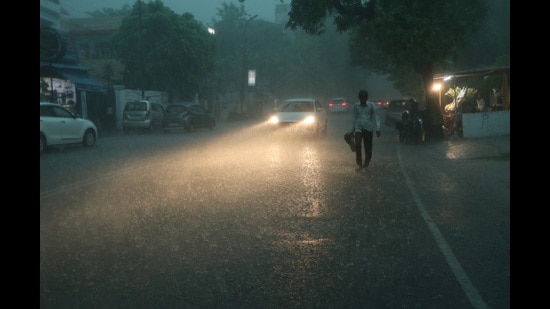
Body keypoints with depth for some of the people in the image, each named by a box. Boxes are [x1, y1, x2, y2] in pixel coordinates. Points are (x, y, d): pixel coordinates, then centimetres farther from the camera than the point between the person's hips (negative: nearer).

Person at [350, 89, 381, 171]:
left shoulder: (371, 105, -2)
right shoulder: (356, 106, 5)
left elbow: (376, 117, -5)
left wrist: (377, 129, -15)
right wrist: (352, 130, 16)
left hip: (368, 128, -1)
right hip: (358, 128, 1)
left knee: (368, 148, 3)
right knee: (357, 144, -22)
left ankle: (366, 164, 24)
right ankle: (359, 163, -10)